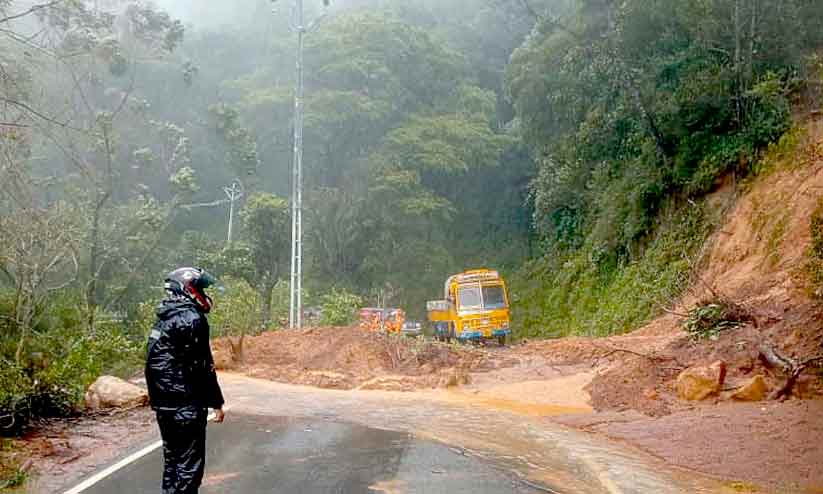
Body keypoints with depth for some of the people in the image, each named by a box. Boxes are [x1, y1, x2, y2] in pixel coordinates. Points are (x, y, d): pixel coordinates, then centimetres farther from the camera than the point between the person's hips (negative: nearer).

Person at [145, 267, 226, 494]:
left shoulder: (163, 319, 14)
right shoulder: (191, 319, -15)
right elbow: (202, 368, -18)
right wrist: (216, 402, -12)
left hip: (163, 404, 9)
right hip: (186, 405, -9)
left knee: (172, 459, 18)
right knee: (189, 464, -2)